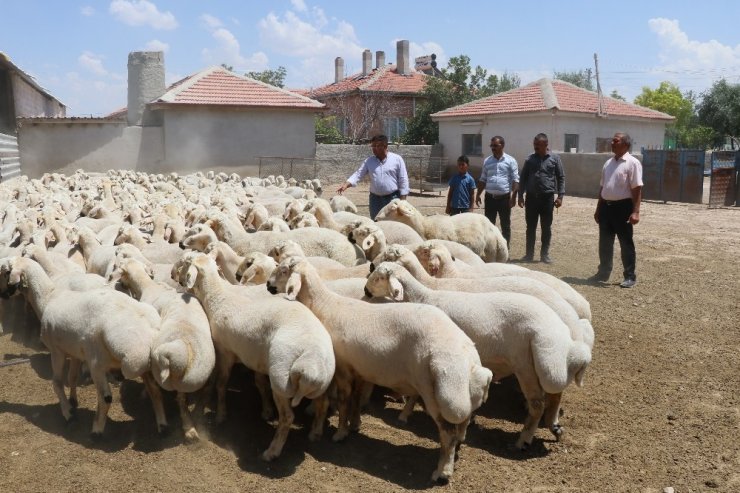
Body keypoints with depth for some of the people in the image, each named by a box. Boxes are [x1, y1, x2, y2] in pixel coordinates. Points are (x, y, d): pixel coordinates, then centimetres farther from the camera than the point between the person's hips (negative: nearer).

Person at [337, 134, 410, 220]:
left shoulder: (397, 159, -2)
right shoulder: (369, 161, 6)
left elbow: (403, 181, -2)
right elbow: (358, 174, 2)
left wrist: (402, 200, -6)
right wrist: (346, 184, -16)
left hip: (393, 198, -3)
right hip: (375, 199, 3)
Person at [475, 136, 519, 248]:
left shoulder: (510, 161, -2)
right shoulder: (487, 161, 10)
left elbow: (515, 180, -5)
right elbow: (483, 180, 15)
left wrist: (513, 195, -15)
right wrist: (478, 194, 8)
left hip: (504, 198, -3)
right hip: (490, 197, 3)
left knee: (506, 226, 6)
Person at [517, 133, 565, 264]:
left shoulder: (554, 158, 1)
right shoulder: (530, 159, 6)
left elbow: (561, 178, 3)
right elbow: (523, 178, 10)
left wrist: (560, 196, -5)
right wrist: (520, 195, 3)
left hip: (547, 198, -2)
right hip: (531, 197, 2)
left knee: (546, 228, 5)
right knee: (530, 227, 6)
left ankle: (545, 254, 15)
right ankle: (529, 254, 15)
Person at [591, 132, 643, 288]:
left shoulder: (632, 163, -9)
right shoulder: (608, 163, 13)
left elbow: (637, 189, -14)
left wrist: (635, 212, -20)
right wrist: (598, 209, 18)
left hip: (623, 206, -7)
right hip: (606, 206, 7)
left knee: (626, 243, 2)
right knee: (605, 242, 12)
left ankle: (630, 276, 11)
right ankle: (603, 273, 24)